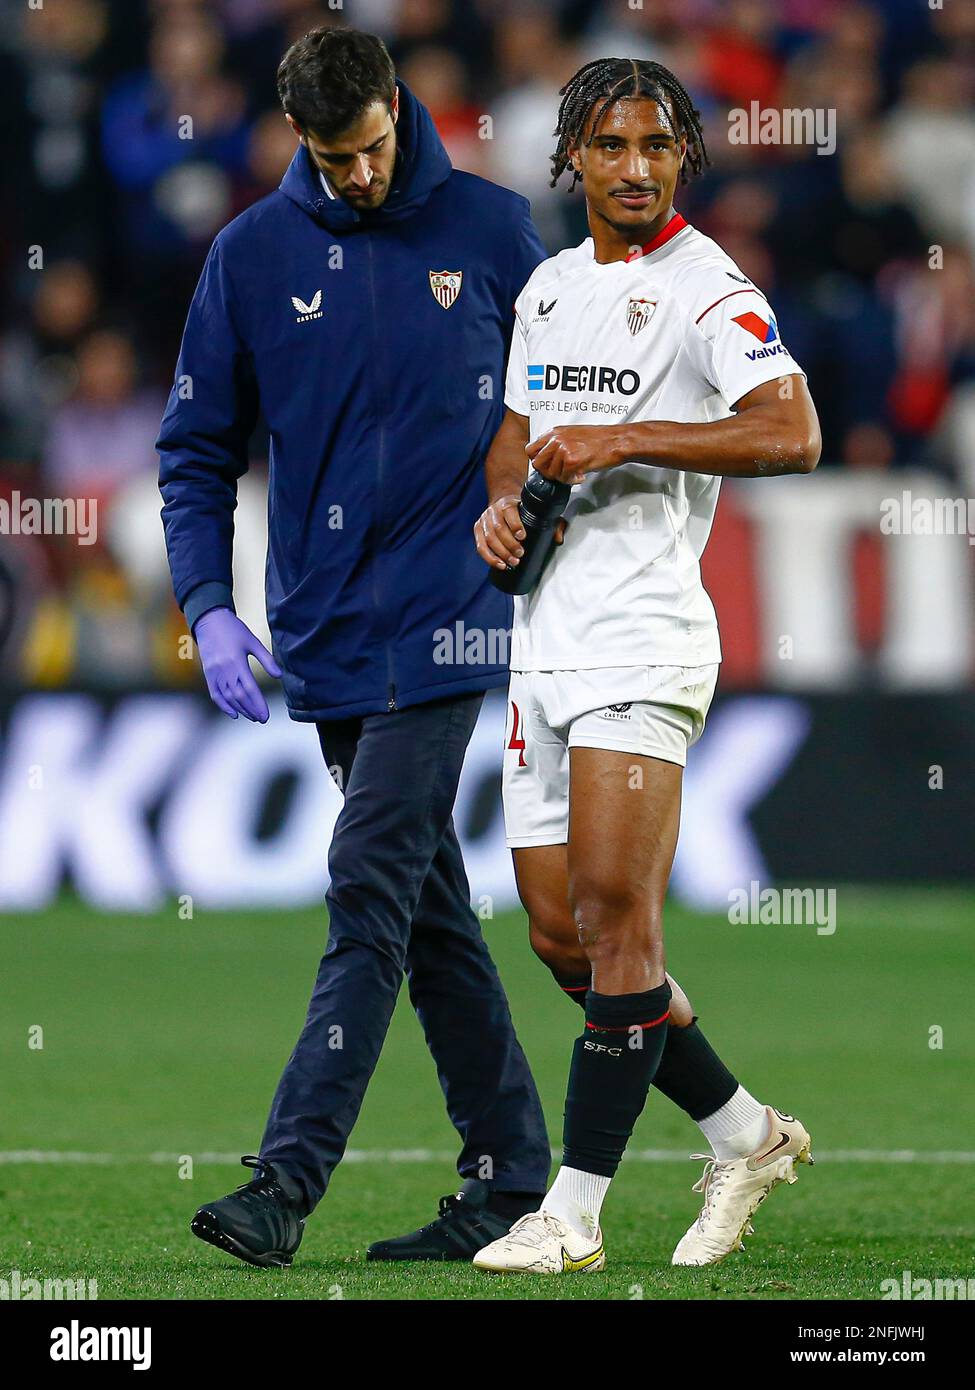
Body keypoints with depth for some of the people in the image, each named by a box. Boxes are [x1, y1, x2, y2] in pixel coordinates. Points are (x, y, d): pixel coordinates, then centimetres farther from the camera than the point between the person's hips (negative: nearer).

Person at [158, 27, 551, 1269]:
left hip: (443, 620, -4)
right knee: (427, 909, 8)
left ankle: (288, 1178, -17)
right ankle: (508, 1175, 15)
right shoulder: (253, 256, 4)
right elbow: (196, 451, 7)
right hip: (324, 635, 4)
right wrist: (209, 609, -5)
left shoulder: (489, 230, 0)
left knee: (372, 886, -13)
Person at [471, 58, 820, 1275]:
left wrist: (622, 442, -21)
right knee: (560, 932, 8)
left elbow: (792, 434, -21)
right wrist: (502, 500, 7)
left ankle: (574, 1215, -12)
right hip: (544, 638, 9)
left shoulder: (707, 289, -7)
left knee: (615, 921, -12)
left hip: (642, 637, -8)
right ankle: (742, 1134, 22)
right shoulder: (550, 286, 18)